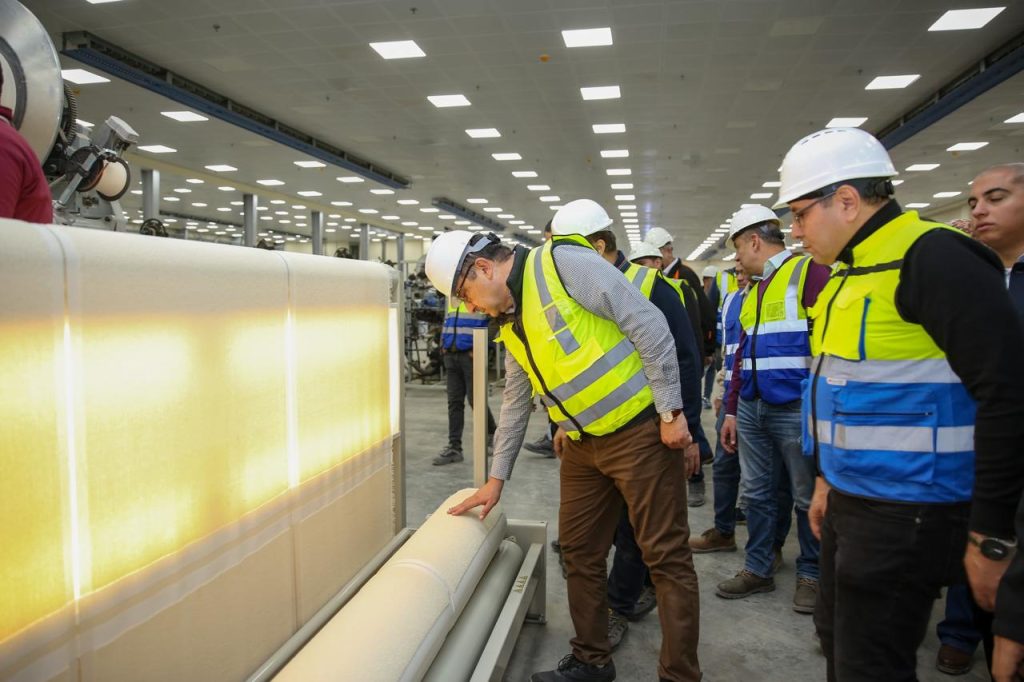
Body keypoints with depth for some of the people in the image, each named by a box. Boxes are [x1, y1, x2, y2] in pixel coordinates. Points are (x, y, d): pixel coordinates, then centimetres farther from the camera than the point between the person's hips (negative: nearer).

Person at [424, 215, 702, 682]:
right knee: (579, 553, 15)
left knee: (666, 557, 1)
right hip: (583, 444, 9)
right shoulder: (509, 323, 12)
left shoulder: (563, 263, -14)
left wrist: (671, 411, -17)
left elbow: (649, 324, -18)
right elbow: (514, 403, 19)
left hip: (641, 430, -8)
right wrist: (497, 477, 19)